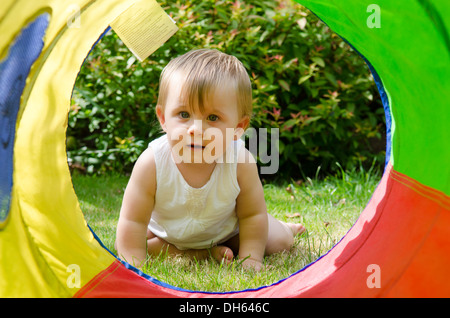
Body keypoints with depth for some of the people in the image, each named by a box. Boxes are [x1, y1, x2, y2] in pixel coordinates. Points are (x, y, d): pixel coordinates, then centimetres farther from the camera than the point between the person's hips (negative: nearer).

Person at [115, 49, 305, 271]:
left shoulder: (240, 162, -36)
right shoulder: (151, 164, -39)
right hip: (166, 232, 0)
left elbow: (253, 215, -20)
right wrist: (134, 269, -35)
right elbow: (133, 222, -30)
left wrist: (250, 258, -23)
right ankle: (204, 253, -5)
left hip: (226, 228, 0)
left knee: (279, 242, -1)